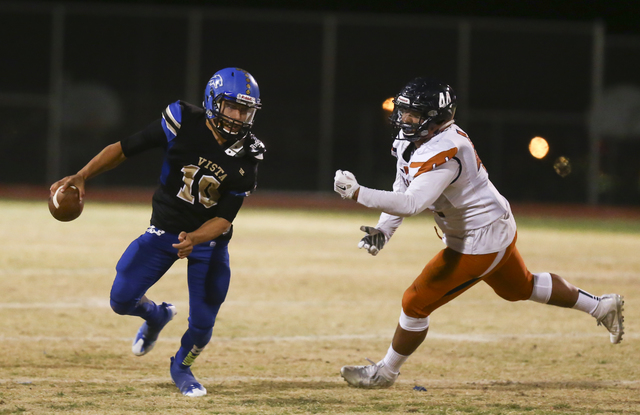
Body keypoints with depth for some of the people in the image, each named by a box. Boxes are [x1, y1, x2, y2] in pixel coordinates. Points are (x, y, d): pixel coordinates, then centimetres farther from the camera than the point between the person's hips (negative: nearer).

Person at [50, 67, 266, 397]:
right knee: (122, 300, -10)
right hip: (165, 230, 0)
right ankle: (157, 316, 27)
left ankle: (181, 368, 31)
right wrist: (82, 176, -21)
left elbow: (224, 219, -15)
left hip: (209, 237, 0)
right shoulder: (182, 123, -19)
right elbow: (125, 148, -12)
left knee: (203, 322, -4)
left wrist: (194, 239, -34)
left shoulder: (245, 159, -15)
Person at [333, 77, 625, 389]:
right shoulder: (413, 140, -2)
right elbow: (402, 192, 6)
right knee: (520, 288, 31)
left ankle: (385, 372, 14)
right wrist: (382, 232, -8)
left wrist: (357, 193, -42)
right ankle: (601, 306, 44)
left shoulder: (441, 155, -32)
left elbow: (410, 204, -43)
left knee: (416, 303, -4)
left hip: (478, 243, -10)